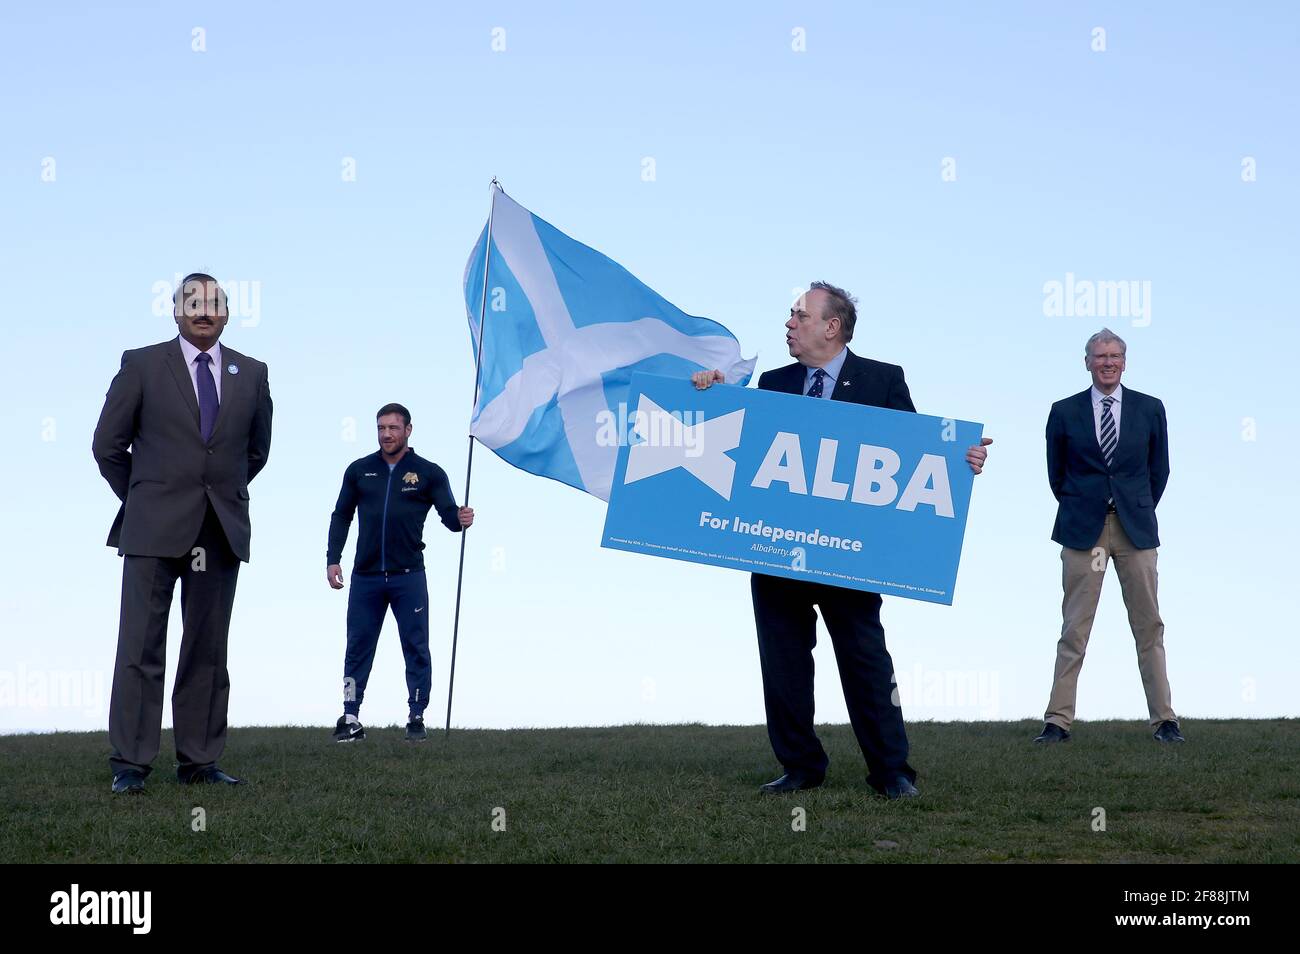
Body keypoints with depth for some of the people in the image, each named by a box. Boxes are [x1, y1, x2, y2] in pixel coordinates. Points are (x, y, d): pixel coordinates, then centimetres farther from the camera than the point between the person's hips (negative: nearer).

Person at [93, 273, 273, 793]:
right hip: (154, 530, -3)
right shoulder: (142, 365, 2)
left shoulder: (251, 374, 10)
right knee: (141, 647, -3)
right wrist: (142, 500, 8)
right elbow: (108, 444, 6)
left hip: (221, 531, 3)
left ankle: (199, 761, 11)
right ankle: (130, 763, 0)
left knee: (208, 649, 5)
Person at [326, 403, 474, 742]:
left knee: (416, 648, 2)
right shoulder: (359, 470, 10)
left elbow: (448, 513, 0)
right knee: (357, 647, 4)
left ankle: (417, 718, 9)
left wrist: (461, 518, -24)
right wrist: (333, 559, 6)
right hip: (365, 576, 2)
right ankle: (351, 720, 9)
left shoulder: (428, 473, 4)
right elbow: (341, 516, 14)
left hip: (408, 576, -2)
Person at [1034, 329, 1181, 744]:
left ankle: (1164, 719, 7)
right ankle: (1058, 721, 1)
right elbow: (1056, 472, 12)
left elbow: (1159, 469, 13)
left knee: (1149, 627, 2)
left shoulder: (1150, 409, 6)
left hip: (1135, 528, 1)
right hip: (1082, 530, -1)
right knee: (1074, 631, 0)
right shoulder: (1064, 412, 4)